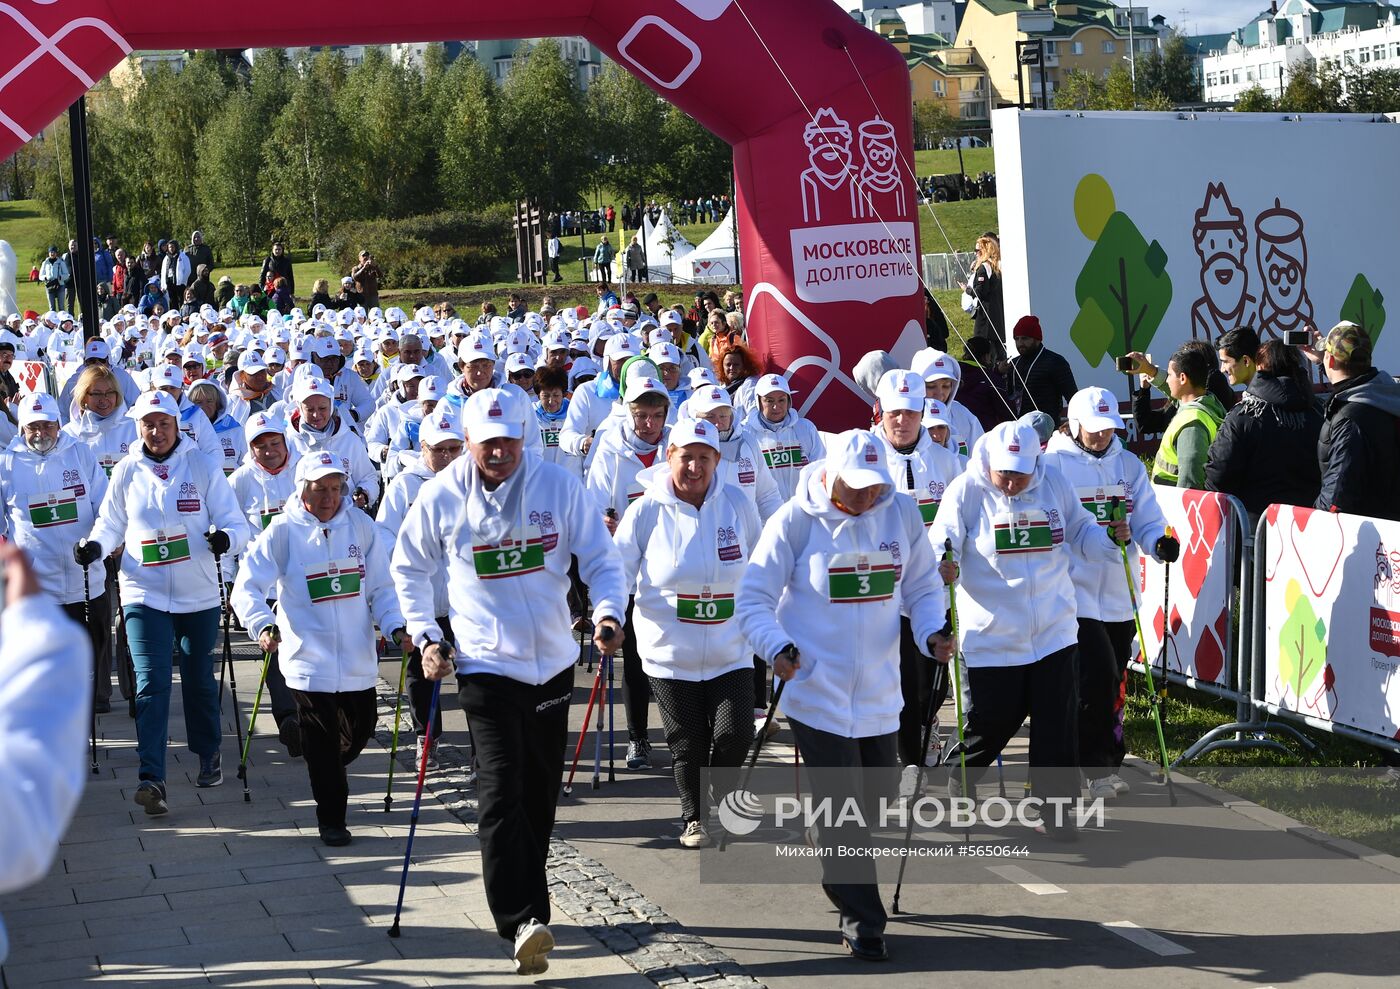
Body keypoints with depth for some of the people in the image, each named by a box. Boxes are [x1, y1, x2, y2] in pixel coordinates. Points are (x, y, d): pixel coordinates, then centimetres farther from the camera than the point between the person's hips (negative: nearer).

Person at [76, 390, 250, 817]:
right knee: (152, 683, -10)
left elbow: (236, 524, -6)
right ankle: (152, 778, -15)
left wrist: (225, 538, -28)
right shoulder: (126, 471, 1)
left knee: (199, 678, 15)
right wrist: (95, 546, -10)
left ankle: (208, 755, 37)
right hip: (144, 593, 0)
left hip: (198, 594, 0)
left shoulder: (203, 467, -4)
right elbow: (111, 523, 11)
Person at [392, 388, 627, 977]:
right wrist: (425, 635, -1)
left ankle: (528, 903, 33)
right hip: (486, 664, -2)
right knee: (501, 791, -15)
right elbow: (409, 569, 8)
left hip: (552, 661, 2)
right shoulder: (441, 497, -6)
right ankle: (522, 921, -19)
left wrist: (607, 613, -19)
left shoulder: (559, 486, -7)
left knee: (540, 794, 15)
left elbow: (600, 559, -1)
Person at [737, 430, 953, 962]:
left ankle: (841, 878, 42)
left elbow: (923, 586, 14)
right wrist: (778, 648, -22)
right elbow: (754, 599, -6)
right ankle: (861, 921, 2)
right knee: (841, 806, -6)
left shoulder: (902, 513, 1)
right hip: (817, 691, -5)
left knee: (876, 789, 17)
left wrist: (931, 632, -5)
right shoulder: (795, 521, -10)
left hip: (880, 691, 5)